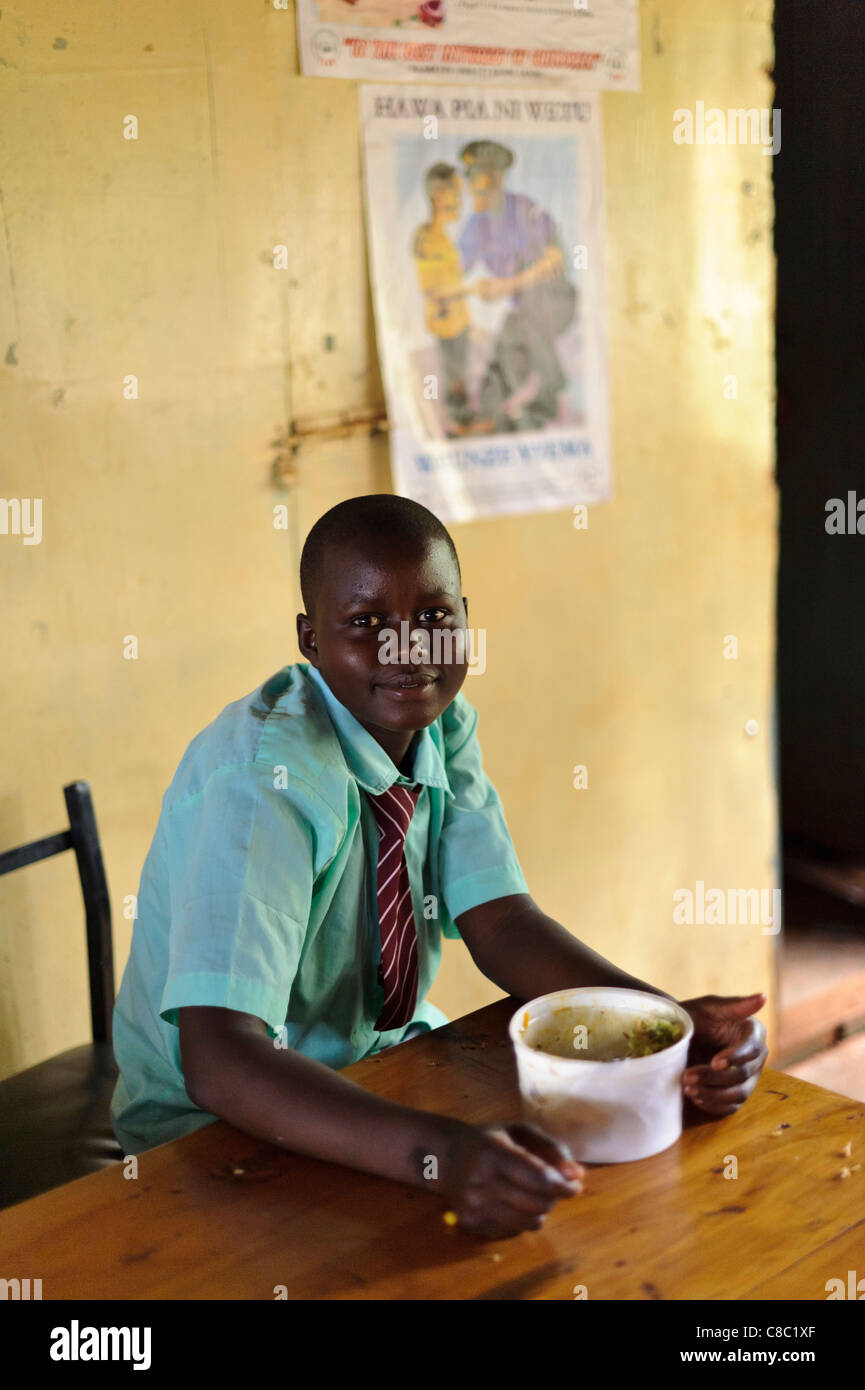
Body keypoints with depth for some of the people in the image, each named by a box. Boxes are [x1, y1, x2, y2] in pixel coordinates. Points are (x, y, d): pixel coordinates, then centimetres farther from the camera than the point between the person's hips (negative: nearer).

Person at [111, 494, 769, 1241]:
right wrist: (439, 1153, -50)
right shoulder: (265, 774, -28)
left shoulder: (446, 725, -5)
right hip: (227, 1121, -6)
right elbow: (218, 1057, -37)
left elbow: (499, 923, -10)